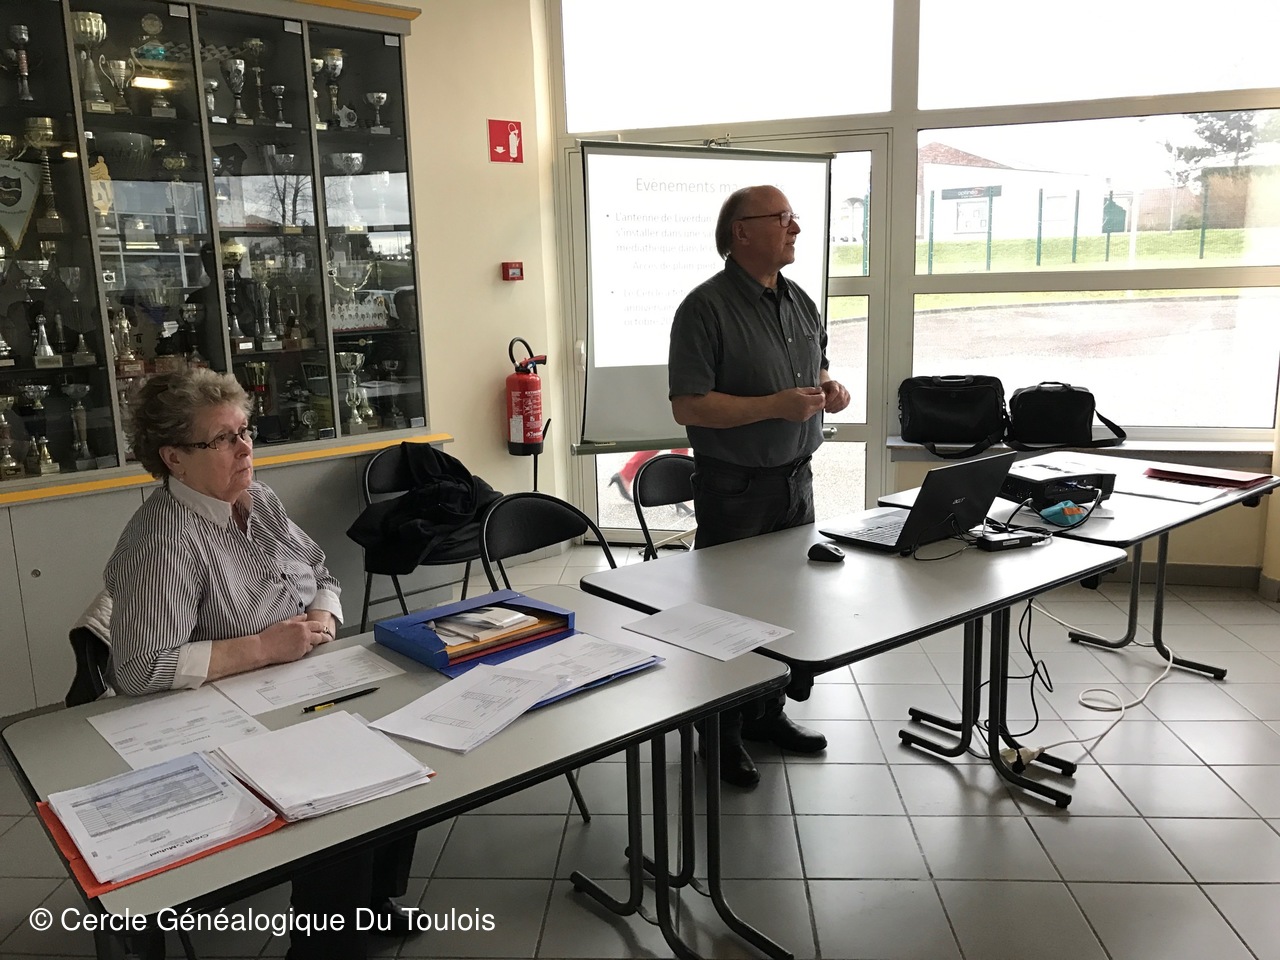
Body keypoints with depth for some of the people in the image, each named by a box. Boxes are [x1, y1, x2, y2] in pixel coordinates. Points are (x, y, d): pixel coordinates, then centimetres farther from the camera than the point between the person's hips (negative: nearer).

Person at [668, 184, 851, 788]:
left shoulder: (802, 303, 9)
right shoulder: (706, 308, -14)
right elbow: (687, 406, -19)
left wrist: (829, 390, -1)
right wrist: (776, 405, -24)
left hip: (795, 478, 7)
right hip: (734, 486, -7)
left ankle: (768, 713, 35)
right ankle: (723, 732, 22)